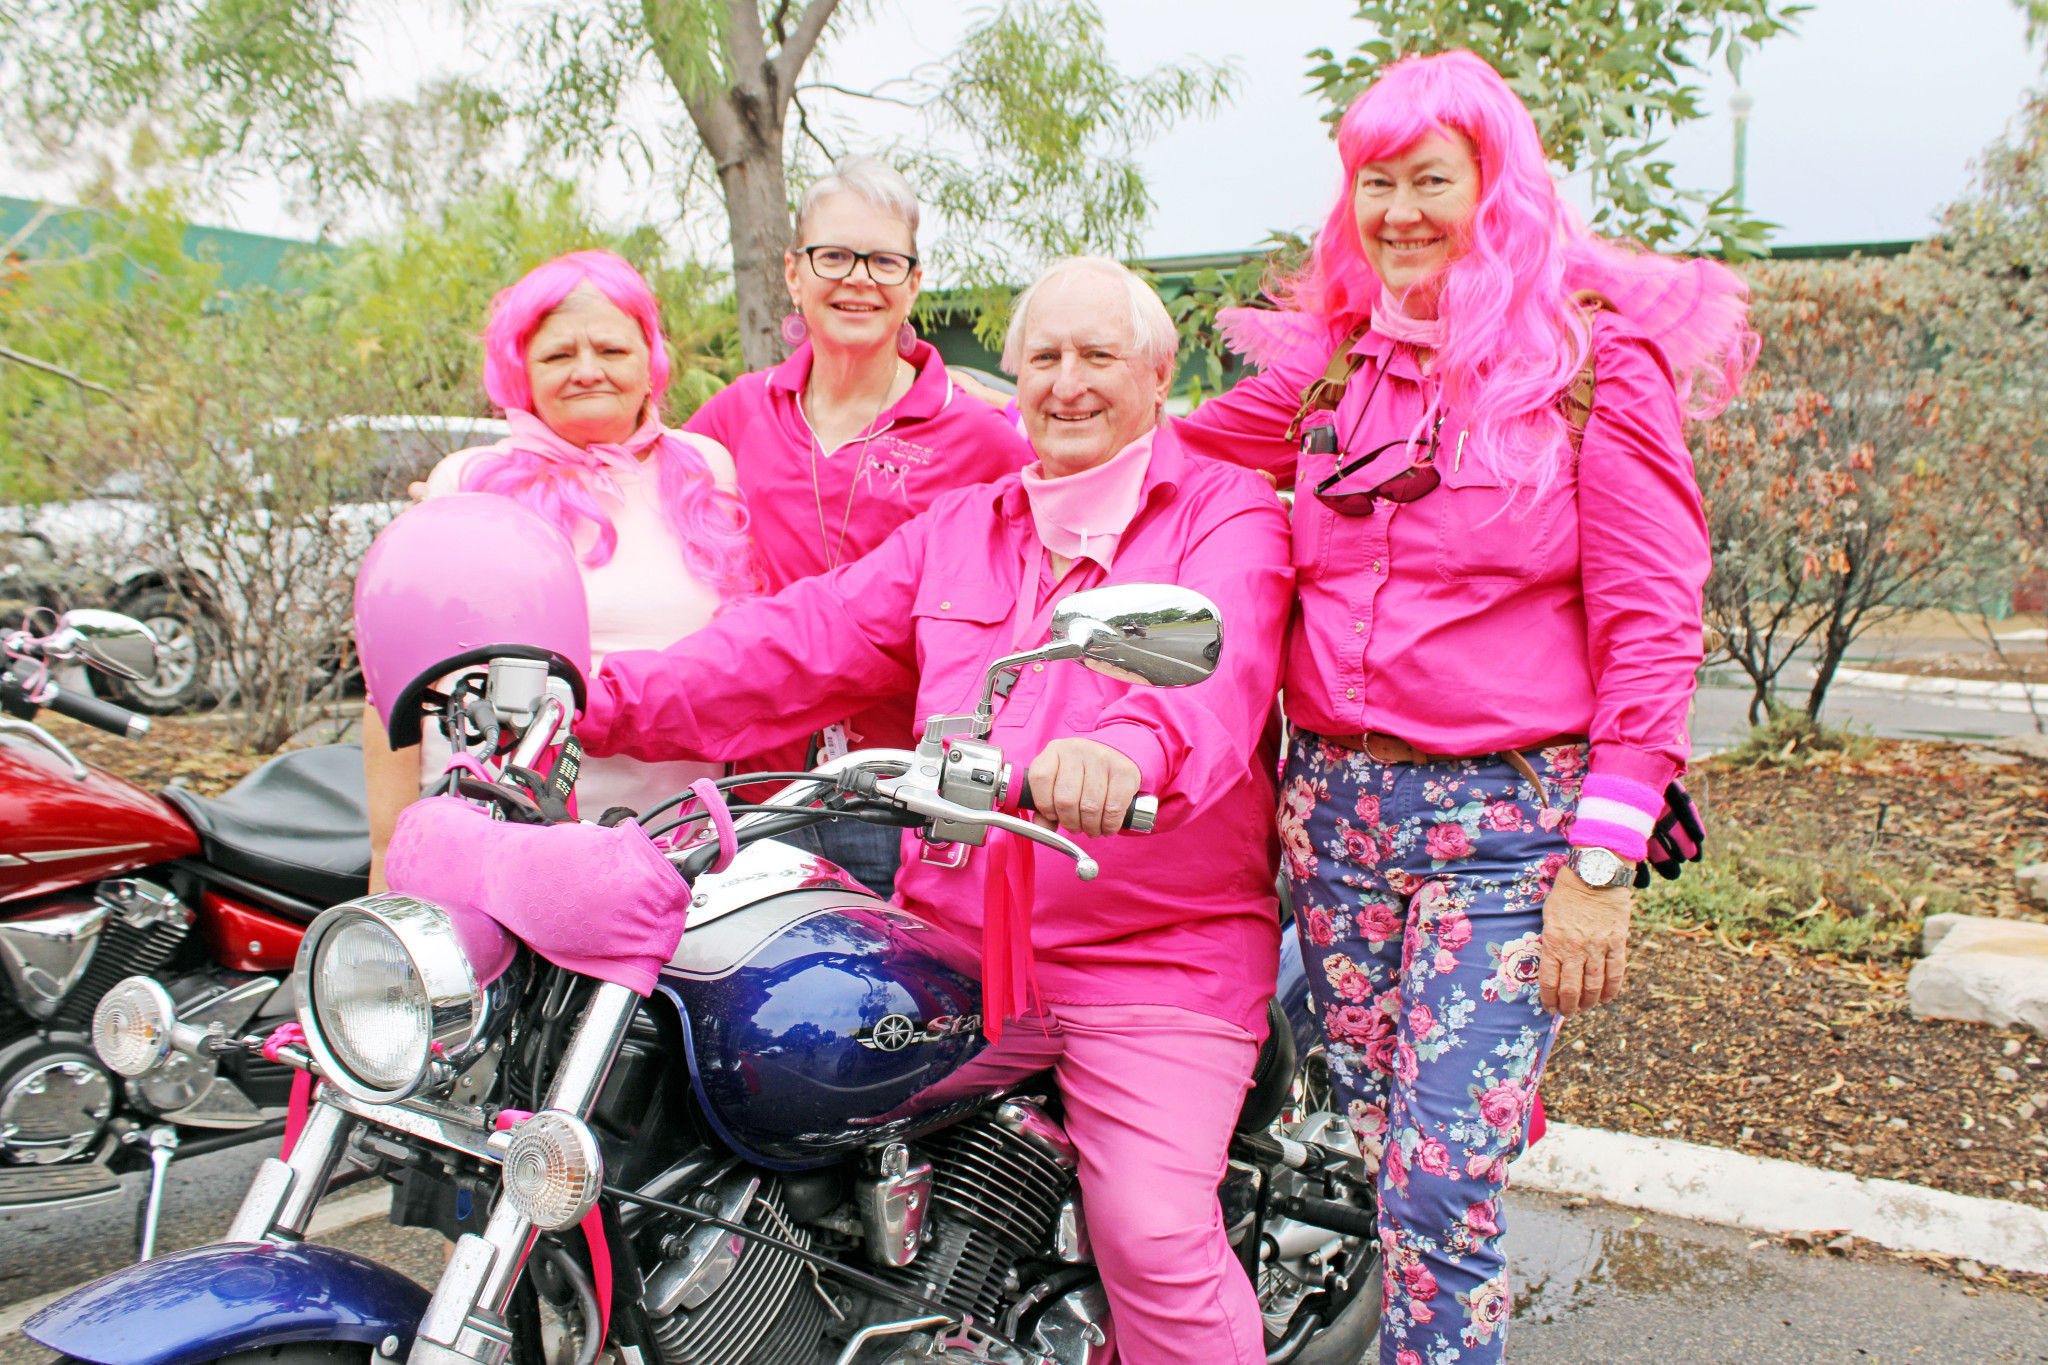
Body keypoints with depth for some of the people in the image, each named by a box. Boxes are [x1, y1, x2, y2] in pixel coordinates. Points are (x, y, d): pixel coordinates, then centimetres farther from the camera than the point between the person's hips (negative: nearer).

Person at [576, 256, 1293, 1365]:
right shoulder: (955, 529, 20)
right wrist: (608, 702, -2)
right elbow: (806, 639, 11)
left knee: (1154, 1235, -18)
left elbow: (1218, 656, -21)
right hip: (951, 939, 5)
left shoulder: (1231, 512, 1)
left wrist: (1133, 744, -44)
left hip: (1158, 956, -5)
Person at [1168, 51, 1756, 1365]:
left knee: (1443, 1180, -7)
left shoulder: (1599, 359, -3)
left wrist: (1602, 863, -12)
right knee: (1383, 1150, 13)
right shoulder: (1329, 363, 10)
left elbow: (1649, 627, -7)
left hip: (1511, 818, -4)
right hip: (1335, 799, 5)